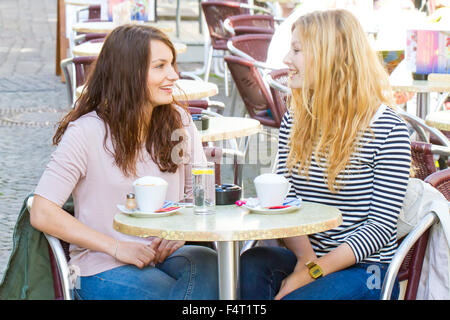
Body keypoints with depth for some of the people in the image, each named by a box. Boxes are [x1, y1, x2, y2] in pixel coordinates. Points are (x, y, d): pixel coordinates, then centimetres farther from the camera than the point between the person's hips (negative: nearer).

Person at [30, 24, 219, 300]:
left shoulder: (179, 122, 7)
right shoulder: (86, 133, -9)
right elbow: (43, 214, -11)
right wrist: (117, 247, -16)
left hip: (164, 255, 5)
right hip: (103, 267, -5)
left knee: (210, 264, -30)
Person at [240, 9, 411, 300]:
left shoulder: (388, 129, -9)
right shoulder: (294, 120, 9)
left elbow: (381, 226, -11)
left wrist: (312, 272, -18)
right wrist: (305, 258, -14)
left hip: (363, 269, -5)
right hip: (308, 259, 5)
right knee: (251, 264, -27)